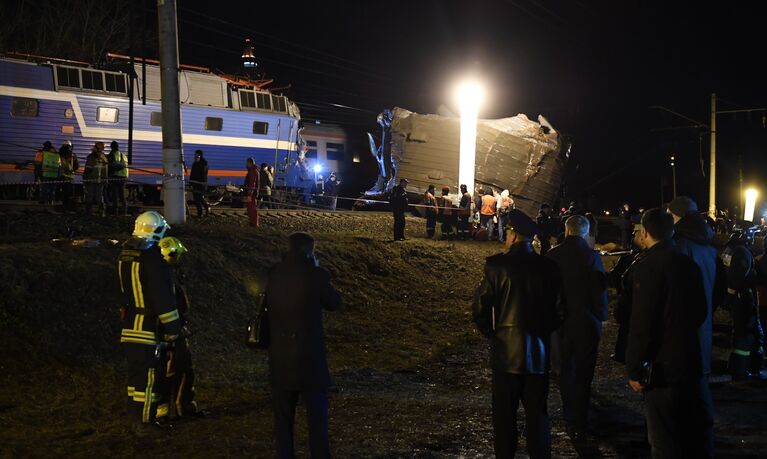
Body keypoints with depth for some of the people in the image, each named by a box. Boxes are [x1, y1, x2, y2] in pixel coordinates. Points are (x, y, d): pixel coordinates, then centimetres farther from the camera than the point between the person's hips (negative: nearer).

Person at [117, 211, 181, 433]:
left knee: (137, 371, 16)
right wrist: (172, 326, -14)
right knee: (147, 375, -3)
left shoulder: (125, 255, 9)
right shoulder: (152, 257, -20)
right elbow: (163, 296, -20)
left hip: (130, 322, 9)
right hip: (149, 325, -9)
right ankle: (143, 422, 1)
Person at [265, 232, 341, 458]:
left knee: (283, 415, 15)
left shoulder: (274, 274, 0)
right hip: (309, 354, -4)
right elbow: (334, 303, 2)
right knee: (317, 414, 6)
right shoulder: (315, 275, -12)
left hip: (280, 354, 4)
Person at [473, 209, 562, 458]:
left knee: (505, 413, 9)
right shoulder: (548, 267, -4)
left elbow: (480, 307, -10)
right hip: (538, 352, 2)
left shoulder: (497, 265, -12)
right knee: (537, 412, 11)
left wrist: (490, 333, 6)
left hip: (505, 352, -2)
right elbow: (558, 308, 3)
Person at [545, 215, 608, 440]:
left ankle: (569, 415, 28)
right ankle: (579, 423, 6)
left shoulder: (552, 255, -6)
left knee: (566, 370, 18)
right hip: (586, 322, -3)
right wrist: (601, 316, 3)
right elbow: (600, 290, -12)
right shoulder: (591, 256, -15)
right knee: (583, 373, 5)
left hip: (561, 321, 3)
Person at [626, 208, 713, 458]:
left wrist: (634, 370, -13)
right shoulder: (689, 263, 4)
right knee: (698, 434, 19)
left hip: (661, 368, -7)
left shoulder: (647, 267, -18)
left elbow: (641, 325, -20)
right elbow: (701, 311, 14)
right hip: (692, 362, 7)